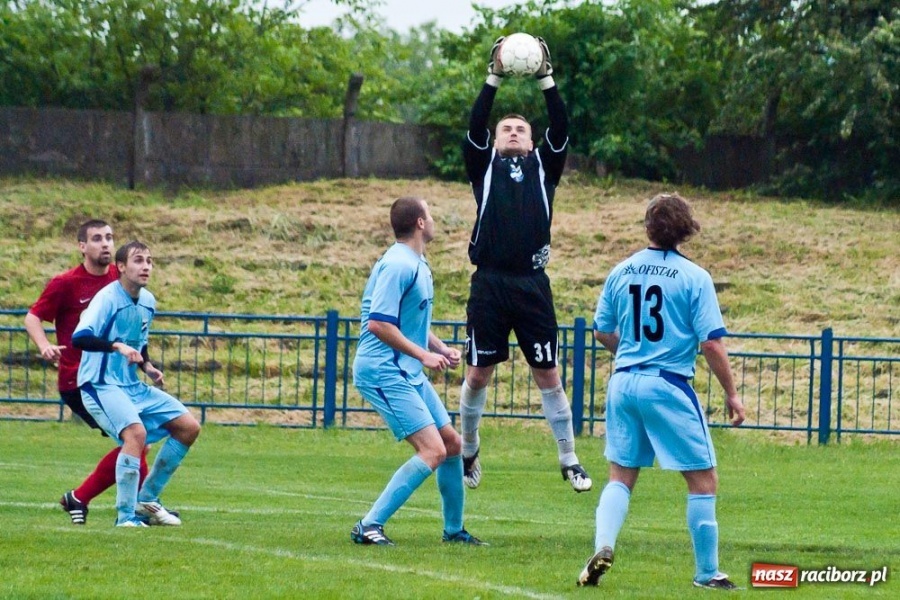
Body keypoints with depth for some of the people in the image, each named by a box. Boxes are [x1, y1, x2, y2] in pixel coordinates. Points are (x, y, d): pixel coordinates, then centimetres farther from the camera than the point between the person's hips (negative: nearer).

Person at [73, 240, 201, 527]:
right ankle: (125, 517, -24)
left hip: (132, 386, 9)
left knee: (189, 427, 5)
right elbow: (79, 337, -30)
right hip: (101, 385, -9)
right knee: (136, 432, -32)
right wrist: (117, 347, -42)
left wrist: (147, 366, 7)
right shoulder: (108, 298, -16)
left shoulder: (148, 302, 10)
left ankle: (146, 500, 14)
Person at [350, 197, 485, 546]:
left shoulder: (418, 265, 15)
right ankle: (370, 526, -16)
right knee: (433, 451, -17)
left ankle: (454, 530, 27)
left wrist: (442, 349, 12)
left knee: (452, 443, 13)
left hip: (409, 372, 10)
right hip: (383, 370, -10)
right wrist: (424, 354, -18)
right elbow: (378, 324, -22)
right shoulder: (398, 265, -17)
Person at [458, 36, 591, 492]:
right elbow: (475, 127, -3)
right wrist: (493, 80, -9)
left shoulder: (543, 167, 14)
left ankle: (569, 461, 8)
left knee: (548, 376, 2)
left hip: (532, 285, 0)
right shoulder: (485, 167, 11)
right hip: (489, 284, 0)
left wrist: (546, 81, -4)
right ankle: (468, 452, 21)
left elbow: (561, 129, 2)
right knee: (477, 375, 4)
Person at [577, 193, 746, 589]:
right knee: (703, 480, 6)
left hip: (624, 384, 5)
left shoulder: (622, 272, 6)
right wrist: (731, 394, -1)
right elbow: (711, 343, -11)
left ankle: (603, 546, -8)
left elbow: (602, 332, 15)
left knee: (621, 476, 15)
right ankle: (707, 573, 9)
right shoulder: (694, 277, -7)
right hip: (669, 386, -5)